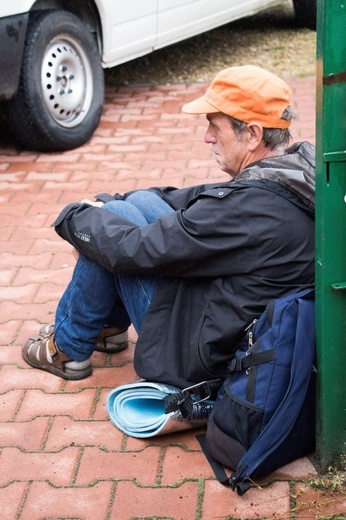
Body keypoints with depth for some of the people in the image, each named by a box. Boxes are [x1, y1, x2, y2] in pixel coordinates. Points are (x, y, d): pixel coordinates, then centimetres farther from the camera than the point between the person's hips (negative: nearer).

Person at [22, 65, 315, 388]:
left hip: (205, 358, -9)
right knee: (142, 201, 10)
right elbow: (201, 199, 11)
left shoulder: (248, 206, -31)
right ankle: (110, 324, 28)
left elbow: (134, 251, -24)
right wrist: (109, 203, 9)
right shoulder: (300, 171, -3)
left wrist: (74, 217, -4)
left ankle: (69, 349, 12)